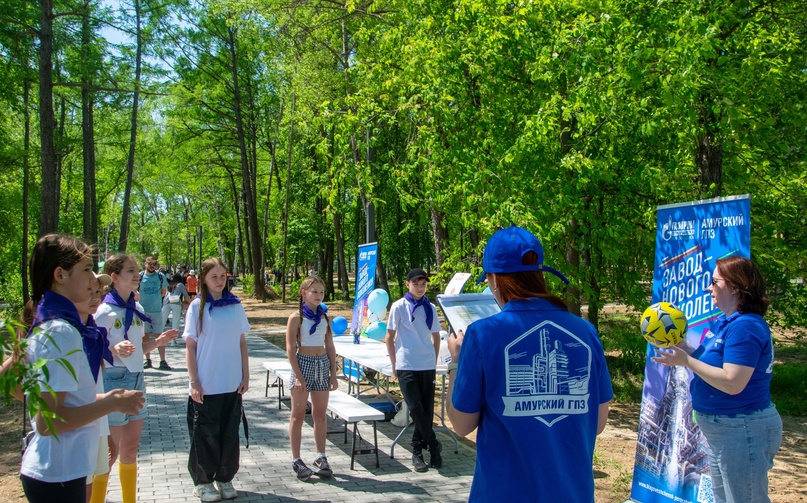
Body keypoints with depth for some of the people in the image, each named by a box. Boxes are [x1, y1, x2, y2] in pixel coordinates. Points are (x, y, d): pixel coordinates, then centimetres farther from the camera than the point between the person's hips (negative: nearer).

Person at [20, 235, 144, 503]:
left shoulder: (45, 324, 8)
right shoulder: (61, 332, -20)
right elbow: (48, 422, -24)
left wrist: (101, 399, 11)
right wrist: (113, 403, -17)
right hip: (58, 476, -9)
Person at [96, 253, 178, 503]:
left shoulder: (138, 309, 8)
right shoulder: (104, 312, -13)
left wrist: (157, 342, 0)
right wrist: (115, 350, -31)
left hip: (137, 380, 7)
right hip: (113, 381, -7)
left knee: (130, 450, 15)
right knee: (111, 452, 1)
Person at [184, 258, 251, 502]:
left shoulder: (235, 305, 4)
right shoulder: (197, 307, -5)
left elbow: (241, 342, 8)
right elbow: (190, 346, -5)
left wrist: (245, 376, 5)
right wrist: (194, 383, -10)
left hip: (232, 384, 3)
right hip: (206, 385, -3)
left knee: (230, 432, 10)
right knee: (205, 434, 5)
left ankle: (225, 478, 24)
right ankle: (202, 481, 20)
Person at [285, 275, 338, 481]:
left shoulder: (324, 317, 9)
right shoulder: (296, 317, -6)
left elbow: (330, 347, 11)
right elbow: (290, 349, -9)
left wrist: (333, 374, 7)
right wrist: (298, 375, -15)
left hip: (323, 365, 5)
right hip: (303, 363, -5)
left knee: (320, 414, 10)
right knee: (298, 415, 3)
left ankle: (321, 458, 19)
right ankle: (296, 460, 10)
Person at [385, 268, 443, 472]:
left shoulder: (430, 308, 8)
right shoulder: (399, 306, -2)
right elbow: (390, 337, 1)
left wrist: (434, 363, 11)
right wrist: (394, 365, 0)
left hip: (428, 367, 4)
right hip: (407, 366, -3)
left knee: (427, 410, 5)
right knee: (416, 408, -10)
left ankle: (417, 451, 18)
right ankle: (434, 445, 6)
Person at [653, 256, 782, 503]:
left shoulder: (745, 327, -22)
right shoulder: (729, 322, 11)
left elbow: (732, 383, -28)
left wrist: (686, 361, -22)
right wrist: (685, 349, 4)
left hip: (742, 431, -11)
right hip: (723, 430, 11)